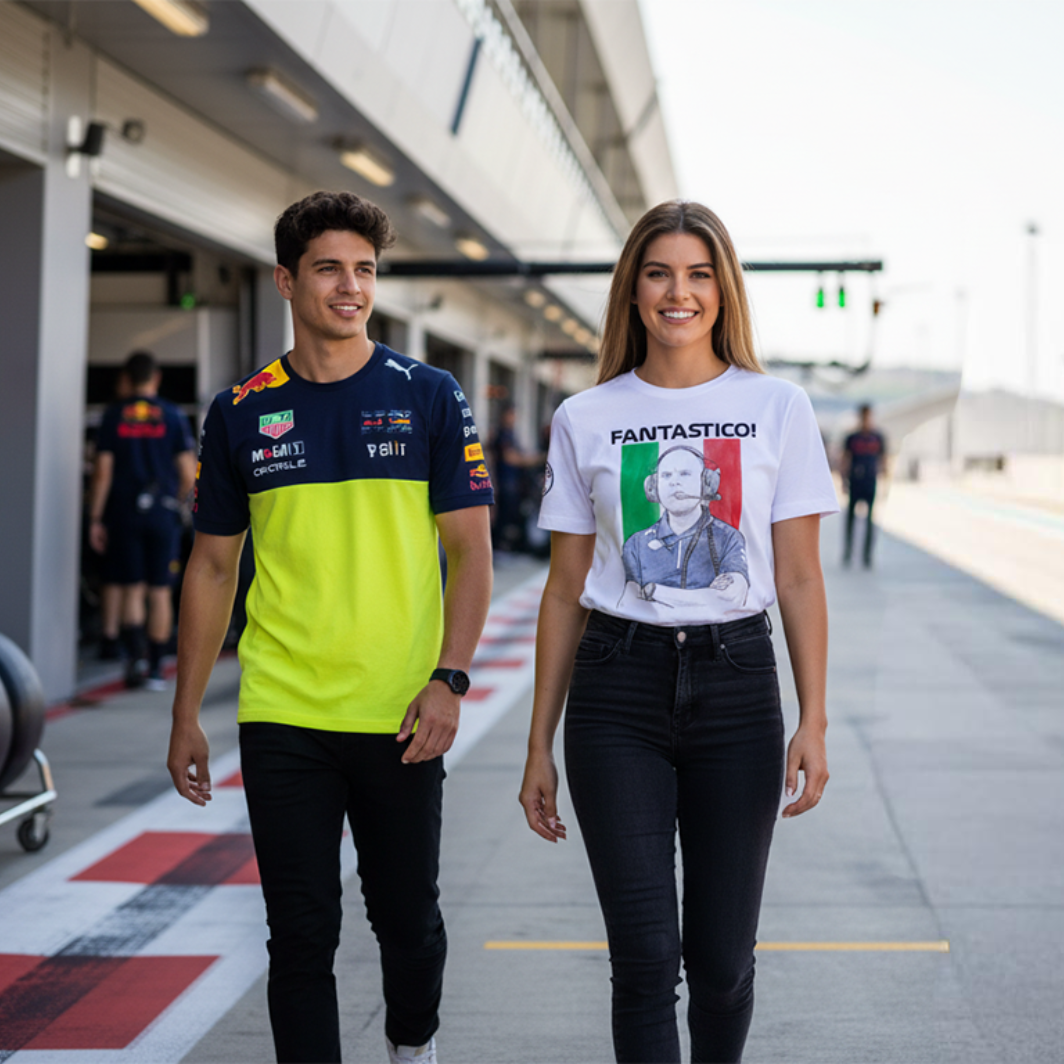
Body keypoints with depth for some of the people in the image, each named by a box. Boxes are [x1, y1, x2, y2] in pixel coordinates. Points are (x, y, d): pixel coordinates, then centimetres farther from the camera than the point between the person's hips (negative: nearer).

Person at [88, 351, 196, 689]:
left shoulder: (114, 414, 1)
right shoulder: (172, 415, 0)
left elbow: (102, 471, -3)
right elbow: (189, 474, -2)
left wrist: (95, 518, 2)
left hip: (124, 512, 0)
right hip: (162, 513, 0)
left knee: (131, 589, 7)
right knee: (160, 591, 6)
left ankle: (135, 653, -14)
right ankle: (156, 668, 10)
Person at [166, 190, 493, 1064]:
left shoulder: (430, 399, 1)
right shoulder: (241, 414, 5)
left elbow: (469, 549, -1)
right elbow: (213, 567, 10)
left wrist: (450, 678, -13)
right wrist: (186, 716, 7)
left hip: (399, 718, 0)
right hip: (282, 718, 1)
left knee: (408, 919, 13)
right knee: (301, 935, 2)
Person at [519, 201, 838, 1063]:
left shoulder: (777, 408, 3)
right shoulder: (585, 419, 5)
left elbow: (799, 579, 2)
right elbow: (566, 591, 7)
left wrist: (814, 721, -6)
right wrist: (540, 745, 6)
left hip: (735, 684, 0)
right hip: (618, 687, 0)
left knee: (723, 957, 7)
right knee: (645, 956, -4)